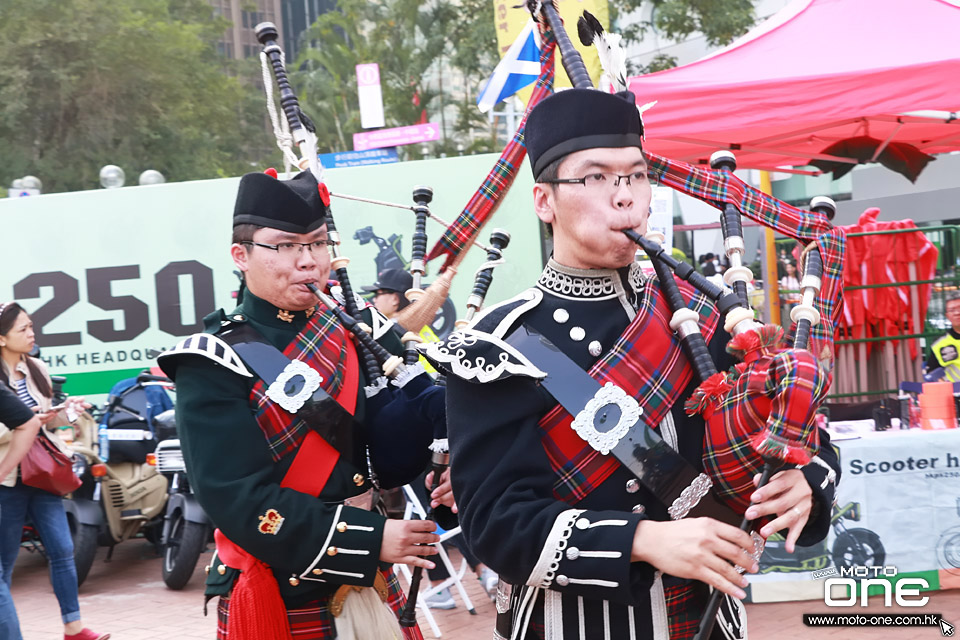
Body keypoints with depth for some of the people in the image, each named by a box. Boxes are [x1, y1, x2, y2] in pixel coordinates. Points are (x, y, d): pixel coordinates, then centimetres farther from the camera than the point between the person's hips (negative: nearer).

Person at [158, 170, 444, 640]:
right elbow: (241, 499, -20)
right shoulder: (213, 366, -11)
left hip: (372, 591, 6)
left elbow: (385, 453, -2)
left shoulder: (349, 336, 6)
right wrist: (369, 539, -21)